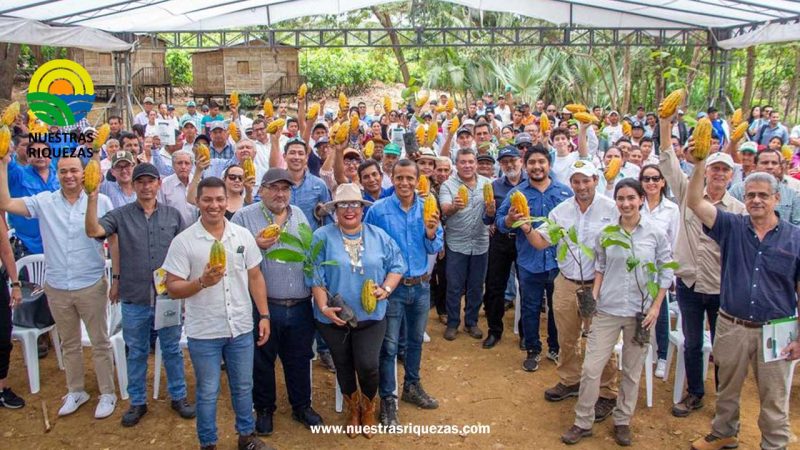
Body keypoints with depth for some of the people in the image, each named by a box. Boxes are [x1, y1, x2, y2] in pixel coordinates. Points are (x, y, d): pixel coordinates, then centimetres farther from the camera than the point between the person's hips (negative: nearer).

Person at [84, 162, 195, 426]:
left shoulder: (173, 215, 2)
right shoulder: (121, 215, -1)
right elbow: (93, 231, -18)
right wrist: (92, 197, -29)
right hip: (134, 299, 0)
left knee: (172, 350, 13)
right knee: (136, 353, 14)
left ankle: (178, 396, 30)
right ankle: (137, 402, 30)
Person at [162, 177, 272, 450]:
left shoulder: (243, 235, 0)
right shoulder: (183, 241, -9)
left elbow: (255, 277, 7)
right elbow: (172, 288, -9)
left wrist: (264, 315, 3)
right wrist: (202, 282, -26)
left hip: (241, 328, 3)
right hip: (204, 333, -3)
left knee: (243, 386, 17)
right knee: (207, 392, 12)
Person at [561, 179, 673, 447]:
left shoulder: (656, 234, -5)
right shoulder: (606, 234, -1)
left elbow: (666, 272, 0)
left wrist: (656, 307, -5)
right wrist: (594, 295, -2)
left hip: (641, 312, -1)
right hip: (607, 310, 1)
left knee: (632, 371, 11)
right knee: (591, 368, 0)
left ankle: (622, 421, 30)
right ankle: (583, 423, 16)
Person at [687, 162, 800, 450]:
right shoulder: (732, 227, -1)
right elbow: (694, 202, -12)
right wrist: (700, 165, -24)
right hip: (732, 327, 2)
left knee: (774, 398, 12)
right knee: (727, 389, 20)